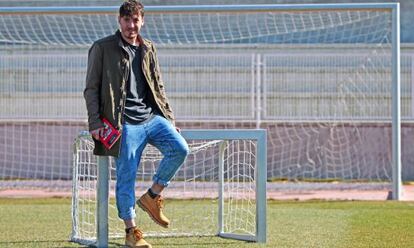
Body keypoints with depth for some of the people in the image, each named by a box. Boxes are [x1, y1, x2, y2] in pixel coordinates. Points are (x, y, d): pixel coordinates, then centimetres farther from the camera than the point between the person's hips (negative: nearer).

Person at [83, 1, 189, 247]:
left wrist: (170, 119, 15)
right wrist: (95, 123, -8)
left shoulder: (149, 49, 15)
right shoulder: (102, 48, 1)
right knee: (126, 176, -5)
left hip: (152, 116, 4)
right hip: (125, 123, -4)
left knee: (180, 148, -17)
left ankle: (152, 196, 2)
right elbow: (91, 89, 0)